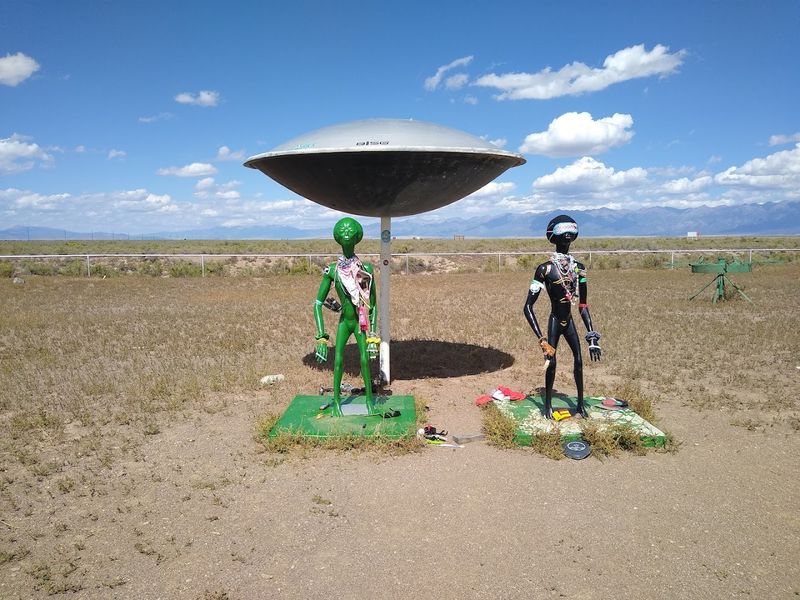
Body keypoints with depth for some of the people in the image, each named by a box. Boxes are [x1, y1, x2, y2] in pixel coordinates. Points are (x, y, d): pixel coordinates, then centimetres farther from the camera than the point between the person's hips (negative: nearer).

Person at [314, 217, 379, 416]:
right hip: (344, 321, 1)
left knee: (365, 360, -7)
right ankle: (336, 400, 12)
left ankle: (369, 399, 11)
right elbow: (318, 303, -6)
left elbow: (373, 305, -1)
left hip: (361, 323, -1)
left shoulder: (367, 269, -8)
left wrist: (372, 335, -4)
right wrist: (321, 338, -12)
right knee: (338, 360, -4)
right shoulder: (332, 270, -7)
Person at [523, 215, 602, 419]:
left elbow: (583, 305, 8)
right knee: (551, 361, -4)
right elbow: (528, 307, -15)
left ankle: (581, 404, 20)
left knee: (578, 360, 5)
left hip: (569, 321, 5)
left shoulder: (578, 268, 2)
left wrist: (592, 336, 3)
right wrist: (541, 339, -19)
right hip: (555, 321, -5)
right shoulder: (545, 269, -14)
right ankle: (548, 405, 12)